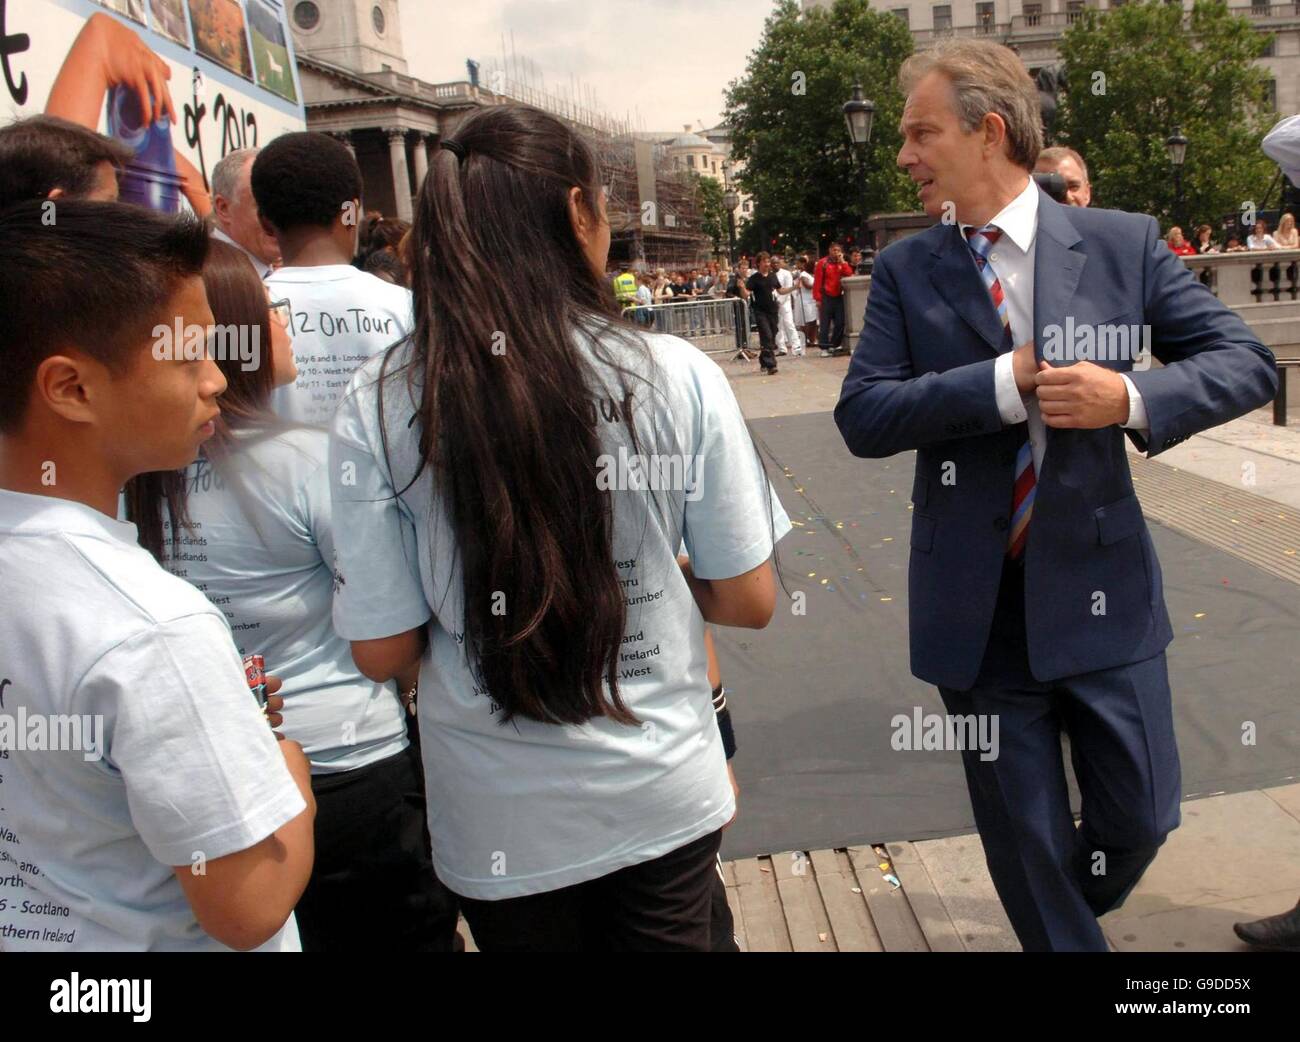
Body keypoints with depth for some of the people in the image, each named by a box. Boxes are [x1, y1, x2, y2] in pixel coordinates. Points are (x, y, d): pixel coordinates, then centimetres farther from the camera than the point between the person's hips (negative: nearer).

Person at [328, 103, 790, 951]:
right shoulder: (677, 376, -14)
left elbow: (383, 651, -9)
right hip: (664, 800, 0)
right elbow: (748, 601, -6)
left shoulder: (378, 405, -14)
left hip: (499, 830, 1)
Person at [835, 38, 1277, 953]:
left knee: (1141, 816, 13)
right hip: (976, 607, 0)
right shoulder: (906, 270, 0)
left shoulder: (1123, 243, -1)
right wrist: (1007, 381, -20)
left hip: (1099, 588, 0)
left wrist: (1133, 397, -20)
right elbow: (862, 417, -10)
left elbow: (1248, 361, -1)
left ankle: (1072, 910, 46)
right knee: (1025, 841, 12)